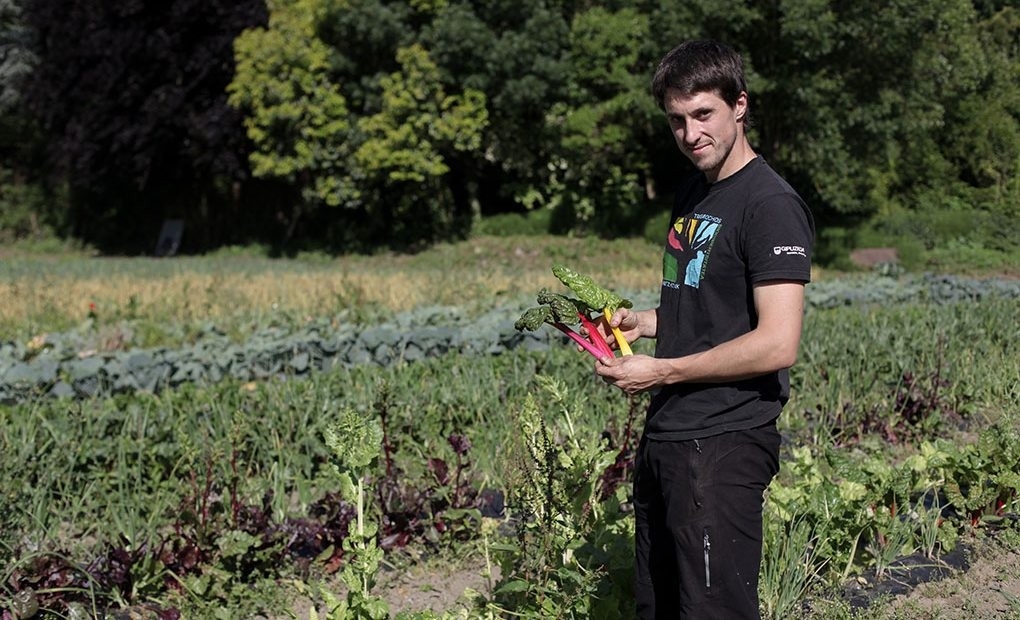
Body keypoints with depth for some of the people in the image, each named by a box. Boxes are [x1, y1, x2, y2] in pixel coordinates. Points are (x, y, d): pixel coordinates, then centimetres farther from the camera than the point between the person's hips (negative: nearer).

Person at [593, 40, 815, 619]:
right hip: (664, 439, 10)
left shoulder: (771, 204, -14)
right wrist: (641, 322, 7)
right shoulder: (693, 195, 15)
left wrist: (660, 371, -15)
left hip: (723, 445, -9)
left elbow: (777, 344, -22)